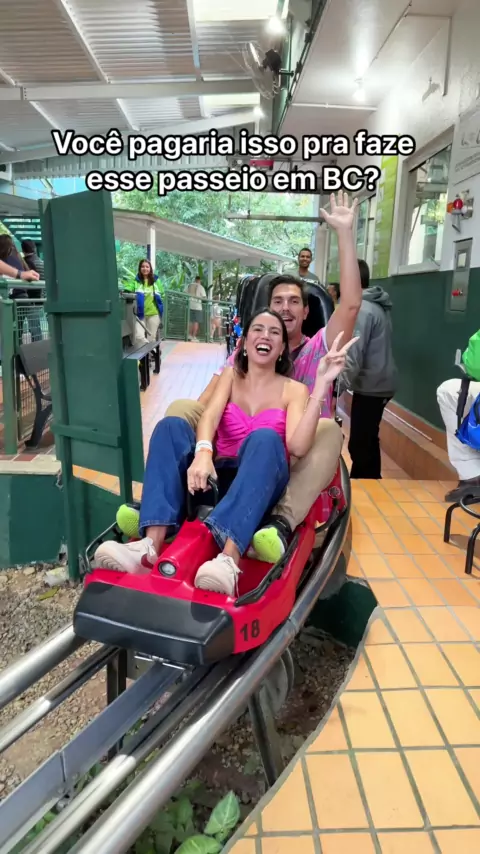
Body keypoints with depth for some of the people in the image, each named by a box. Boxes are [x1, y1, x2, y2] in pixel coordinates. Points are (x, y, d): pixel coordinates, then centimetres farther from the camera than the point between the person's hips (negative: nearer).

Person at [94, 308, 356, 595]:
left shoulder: (294, 390, 7)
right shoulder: (230, 376, 14)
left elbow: (298, 446, -13)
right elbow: (209, 417, -8)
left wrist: (322, 385, -19)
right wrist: (203, 453, -30)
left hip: (261, 487, -2)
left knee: (265, 438, -33)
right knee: (171, 426, -20)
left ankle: (228, 561, -54)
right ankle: (150, 547, -37)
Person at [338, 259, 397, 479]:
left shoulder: (361, 309, -16)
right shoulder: (377, 306, 14)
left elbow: (353, 357, -23)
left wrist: (336, 389, -21)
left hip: (371, 386, -10)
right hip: (381, 382, 10)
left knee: (361, 446, -5)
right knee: (366, 442, 19)